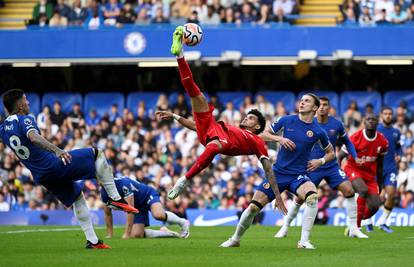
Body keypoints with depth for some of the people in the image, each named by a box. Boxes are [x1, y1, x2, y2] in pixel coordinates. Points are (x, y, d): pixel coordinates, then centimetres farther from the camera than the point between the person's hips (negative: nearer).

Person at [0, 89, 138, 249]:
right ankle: (114, 198, -4)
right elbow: (33, 137, -36)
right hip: (53, 164, -9)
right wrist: (56, 150, -50)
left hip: (40, 177, 9)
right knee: (97, 154, 2)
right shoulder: (24, 120, -15)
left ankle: (92, 240, 17)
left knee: (77, 197, 23)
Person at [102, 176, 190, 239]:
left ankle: (183, 222, -11)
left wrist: (127, 233, -31)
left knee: (158, 214, -40)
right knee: (136, 235, -15)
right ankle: (168, 233, 4)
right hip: (139, 207, 7)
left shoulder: (123, 183, -31)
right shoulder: (104, 192, -8)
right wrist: (110, 234, 4)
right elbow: (108, 214, 7)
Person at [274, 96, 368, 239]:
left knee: (349, 191, -15)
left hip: (332, 167, 1)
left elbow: (347, 142, 11)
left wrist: (356, 157, 0)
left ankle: (353, 229, -5)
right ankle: (284, 228, 13)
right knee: (300, 198, -6)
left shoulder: (336, 124, -5)